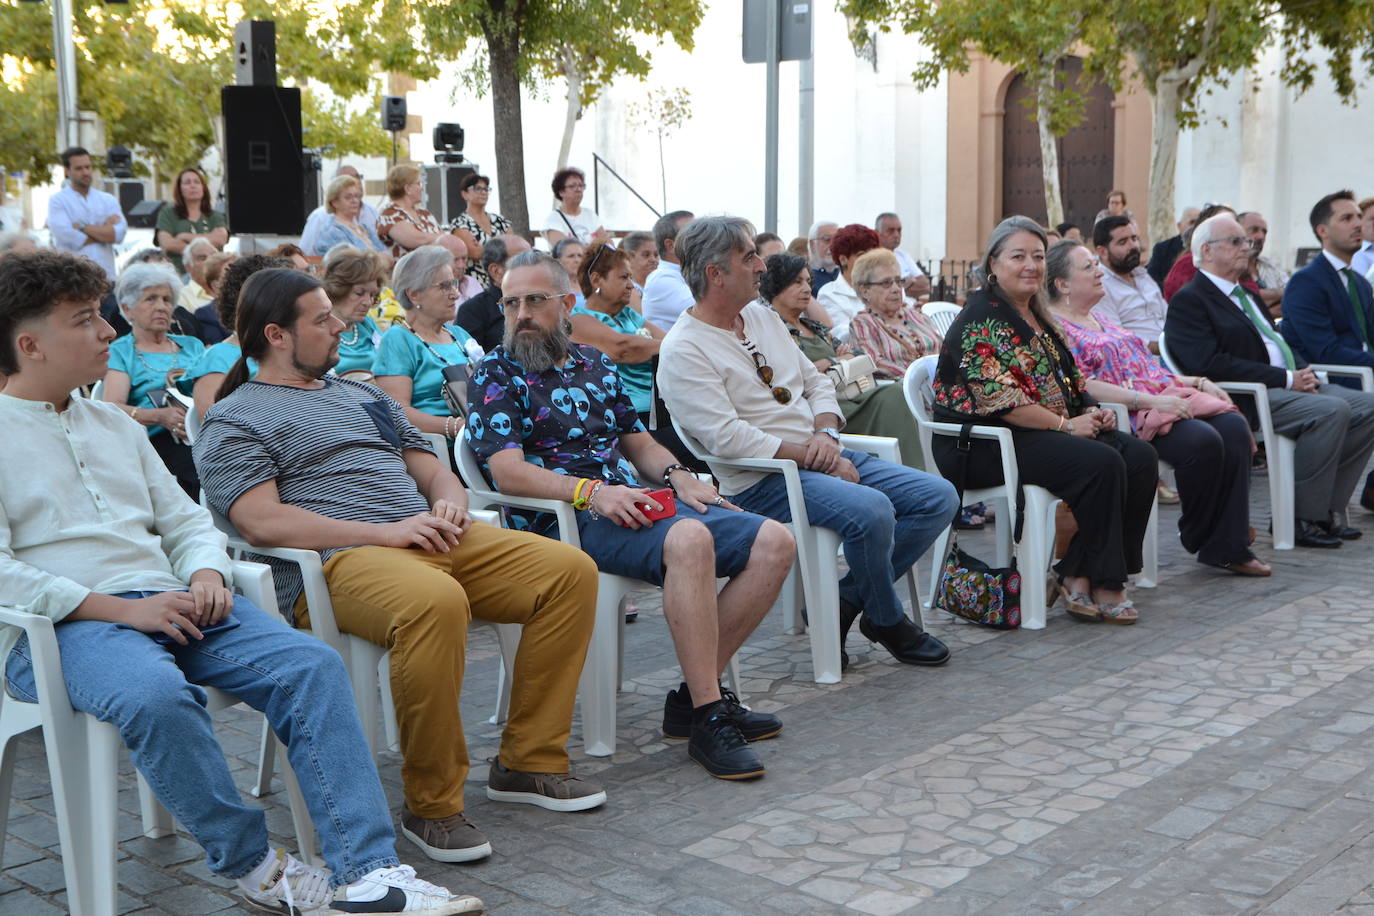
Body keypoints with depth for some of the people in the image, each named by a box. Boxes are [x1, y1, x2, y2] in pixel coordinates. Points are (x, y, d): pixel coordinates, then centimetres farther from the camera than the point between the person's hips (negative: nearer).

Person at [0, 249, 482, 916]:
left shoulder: (113, 424, 24)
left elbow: (185, 520, 23)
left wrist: (207, 575, -1)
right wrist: (123, 610, -16)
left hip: (169, 603, 6)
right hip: (60, 628, -6)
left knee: (311, 664, -19)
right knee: (155, 695, -38)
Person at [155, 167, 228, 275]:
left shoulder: (215, 216, 17)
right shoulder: (167, 214, 13)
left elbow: (220, 239, -4)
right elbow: (167, 244, -2)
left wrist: (185, 237, -1)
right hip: (180, 273, -1)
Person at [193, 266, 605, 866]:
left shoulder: (361, 394, 29)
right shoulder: (234, 421, 6)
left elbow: (430, 468, 28)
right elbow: (261, 521, -10)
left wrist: (448, 502, 1)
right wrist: (384, 531, -17)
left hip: (432, 541, 7)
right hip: (336, 560, -7)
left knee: (570, 570, -11)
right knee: (433, 601, -40)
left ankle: (528, 761, -2)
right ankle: (430, 805, -22)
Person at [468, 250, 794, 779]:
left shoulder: (595, 364, 22)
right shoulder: (496, 373, 2)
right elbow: (508, 473, -11)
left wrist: (677, 476, 6)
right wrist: (591, 491, -24)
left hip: (636, 502, 8)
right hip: (566, 517, -8)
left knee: (773, 542, -7)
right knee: (689, 540, -36)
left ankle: (695, 695, -6)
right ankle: (708, 718, -29)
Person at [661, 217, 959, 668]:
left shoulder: (763, 317, 16)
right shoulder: (684, 351, -10)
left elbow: (816, 381, 19)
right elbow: (727, 437, -19)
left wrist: (825, 432, -3)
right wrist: (809, 456, -17)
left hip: (825, 458, 9)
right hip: (762, 482, -9)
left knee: (939, 498, -3)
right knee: (871, 510, -33)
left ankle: (844, 600, 1)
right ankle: (887, 621, -5)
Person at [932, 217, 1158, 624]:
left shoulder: (1037, 316, 18)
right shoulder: (982, 319, -12)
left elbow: (1069, 380, 24)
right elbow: (998, 399, -20)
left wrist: (1092, 411, 3)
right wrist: (1066, 425, -17)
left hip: (1041, 434, 10)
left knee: (1140, 458, -9)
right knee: (1101, 463, -27)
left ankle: (1080, 576, -10)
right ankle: (1095, 580, -14)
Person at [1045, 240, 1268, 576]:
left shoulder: (1099, 318, 25)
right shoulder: (1055, 327, -5)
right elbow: (1082, 386, -17)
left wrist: (1197, 382, 12)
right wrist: (1151, 401, -23)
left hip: (1161, 396, 9)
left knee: (1233, 425, -14)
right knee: (1202, 441, -28)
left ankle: (1228, 546, -13)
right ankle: (1196, 537, -4)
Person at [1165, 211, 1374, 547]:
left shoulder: (1245, 294, 26)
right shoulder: (1188, 300, -6)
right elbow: (1211, 364, -18)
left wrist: (1304, 372, 1)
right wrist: (1286, 379, -17)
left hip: (1291, 384, 10)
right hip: (1246, 400, -10)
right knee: (1332, 411, -28)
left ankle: (1328, 510, -2)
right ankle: (1303, 519, -18)